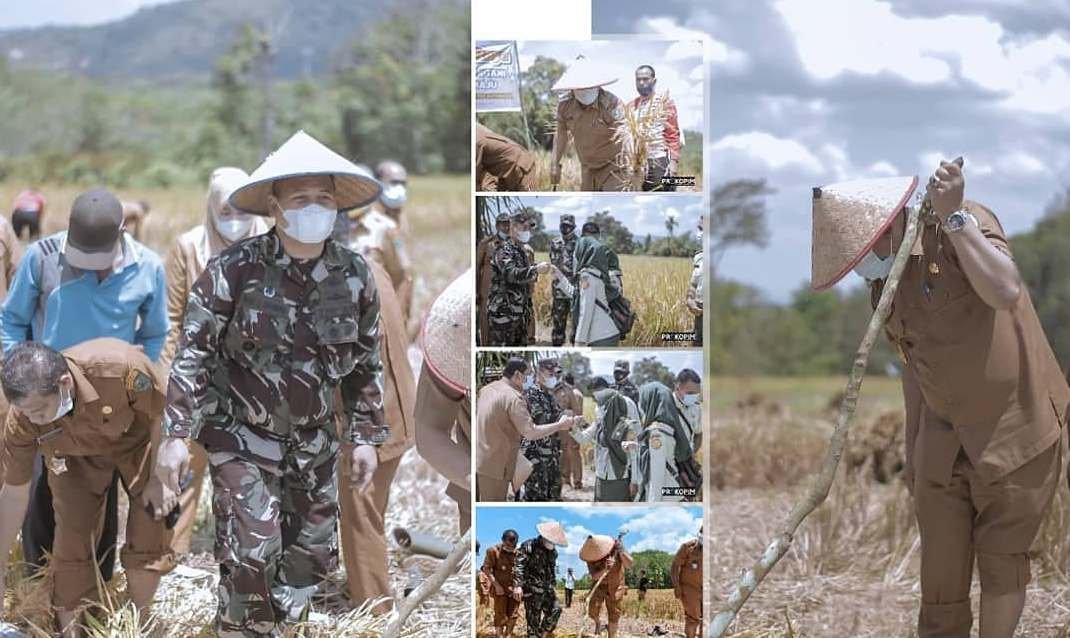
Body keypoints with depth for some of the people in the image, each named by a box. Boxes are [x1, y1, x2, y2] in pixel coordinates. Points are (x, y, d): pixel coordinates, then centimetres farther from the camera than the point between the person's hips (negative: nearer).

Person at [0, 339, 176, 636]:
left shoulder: (120, 367, -45)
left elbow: (164, 412, -22)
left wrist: (159, 477, -15)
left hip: (139, 438, -2)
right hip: (79, 453, 2)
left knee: (147, 541, -5)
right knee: (71, 543, -6)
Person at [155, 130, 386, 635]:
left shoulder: (354, 276, -4)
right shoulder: (235, 270, -17)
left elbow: (366, 364, 7)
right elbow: (192, 352, -12)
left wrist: (366, 437, 7)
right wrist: (176, 434, -16)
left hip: (314, 442, 5)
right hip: (243, 438, -5)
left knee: (312, 553, 10)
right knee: (251, 554, -12)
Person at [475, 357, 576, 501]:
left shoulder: (487, 389, 9)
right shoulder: (513, 397, -18)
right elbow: (530, 433, -21)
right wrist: (559, 425, -12)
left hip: (477, 460, 8)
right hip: (494, 466, -8)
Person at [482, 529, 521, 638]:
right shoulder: (493, 551, -5)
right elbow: (486, 569, -6)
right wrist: (496, 585, -12)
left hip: (514, 590, 4)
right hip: (500, 590, -4)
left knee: (513, 616, 3)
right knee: (501, 617, -3)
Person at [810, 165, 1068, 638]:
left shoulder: (964, 224, -17)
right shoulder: (882, 278, 5)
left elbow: (1005, 292, -36)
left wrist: (953, 216, -37)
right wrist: (912, 448, 19)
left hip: (1016, 426, -6)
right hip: (944, 438, 6)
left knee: (1002, 556, 3)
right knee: (940, 564, 5)